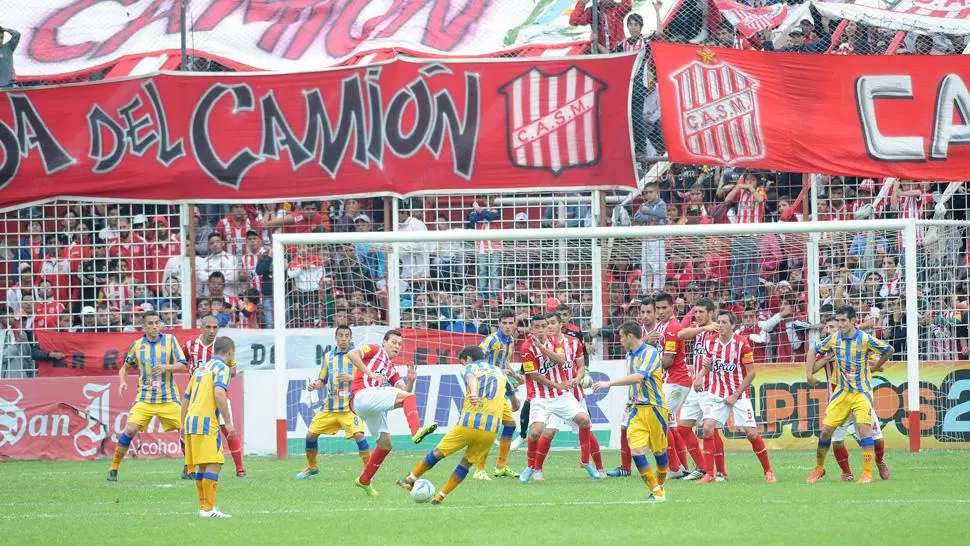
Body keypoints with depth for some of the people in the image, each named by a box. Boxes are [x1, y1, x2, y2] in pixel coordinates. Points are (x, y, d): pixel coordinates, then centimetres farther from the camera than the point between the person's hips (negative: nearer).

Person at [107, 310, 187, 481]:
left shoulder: (170, 340, 1)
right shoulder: (137, 345, 5)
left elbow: (182, 366, -3)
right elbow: (125, 368, 17)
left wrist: (167, 367, -23)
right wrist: (122, 382, -4)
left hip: (168, 398, 0)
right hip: (145, 398, 0)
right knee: (130, 430, -16)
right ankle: (113, 468, -4)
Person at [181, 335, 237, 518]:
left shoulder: (201, 368, 22)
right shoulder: (222, 367, -2)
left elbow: (186, 398, 23)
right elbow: (219, 393, -18)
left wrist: (183, 424, 29)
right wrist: (229, 422, -19)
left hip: (191, 420, 8)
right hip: (206, 421, -8)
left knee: (202, 466, 14)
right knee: (214, 465, -10)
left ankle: (203, 506, 17)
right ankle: (208, 508, -15)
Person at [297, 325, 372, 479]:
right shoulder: (328, 356, 12)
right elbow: (322, 381, 20)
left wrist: (351, 378, -21)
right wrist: (315, 386, -1)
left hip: (349, 406, -5)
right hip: (329, 406, 5)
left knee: (359, 435, -23)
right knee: (311, 434, 4)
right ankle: (311, 467, 26)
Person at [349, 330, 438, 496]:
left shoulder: (392, 370, 30)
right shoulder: (375, 350, 10)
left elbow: (405, 391, 21)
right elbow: (352, 354, -7)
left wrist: (410, 381, 0)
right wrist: (369, 373, -14)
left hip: (375, 407, 9)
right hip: (363, 394, -9)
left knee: (385, 444, 10)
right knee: (408, 397, -22)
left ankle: (364, 481, 22)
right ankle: (416, 431, -42)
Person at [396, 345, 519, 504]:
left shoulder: (469, 367, 10)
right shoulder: (500, 372, 24)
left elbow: (471, 378, -16)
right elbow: (515, 403, 33)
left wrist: (473, 393, -38)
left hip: (468, 424, -3)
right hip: (491, 430, 3)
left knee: (438, 452, 15)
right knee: (466, 463, 17)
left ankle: (410, 479, 28)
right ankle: (440, 497, 12)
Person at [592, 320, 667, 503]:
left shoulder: (650, 353, -13)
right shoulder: (629, 355, 12)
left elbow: (638, 377, -28)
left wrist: (610, 383, -30)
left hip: (654, 407, -6)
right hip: (637, 409, 6)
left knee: (659, 451, 6)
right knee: (636, 450, -9)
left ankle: (660, 487, 26)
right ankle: (656, 492, -6)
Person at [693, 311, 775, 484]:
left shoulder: (742, 344, -12)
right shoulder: (712, 342, 1)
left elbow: (751, 373, -9)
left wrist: (735, 395, -12)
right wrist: (700, 376, -5)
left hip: (738, 395, -3)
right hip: (716, 394, 3)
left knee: (751, 433, -5)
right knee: (707, 428, -14)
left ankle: (768, 471, 15)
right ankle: (709, 474, -6)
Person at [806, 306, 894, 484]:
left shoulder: (865, 339, -13)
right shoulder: (834, 339, -1)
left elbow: (889, 350, 0)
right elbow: (814, 351, 13)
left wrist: (874, 367, 5)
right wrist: (809, 373, 4)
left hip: (862, 391, -4)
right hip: (841, 392, 4)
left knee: (864, 428, -19)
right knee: (825, 430, 2)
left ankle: (867, 473, -15)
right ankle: (819, 468, 21)